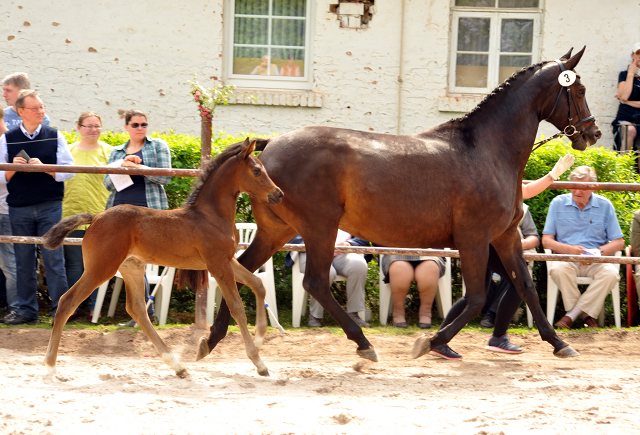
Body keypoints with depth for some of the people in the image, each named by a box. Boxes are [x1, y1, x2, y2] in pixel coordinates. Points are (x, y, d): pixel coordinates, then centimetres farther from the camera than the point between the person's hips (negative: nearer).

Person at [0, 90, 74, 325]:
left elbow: (68, 171, 0)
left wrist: (44, 167, -14)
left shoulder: (54, 136, 5)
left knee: (54, 259, -4)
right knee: (23, 261, 5)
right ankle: (27, 311, 12)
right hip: (19, 208, 1)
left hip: (50, 206, -1)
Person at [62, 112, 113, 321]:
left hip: (100, 215, -2)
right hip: (72, 215, 2)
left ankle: (95, 307, 9)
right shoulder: (69, 151, 11)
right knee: (73, 263, 4)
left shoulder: (108, 151, 5)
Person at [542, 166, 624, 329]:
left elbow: (619, 243, 5)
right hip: (566, 258, 0)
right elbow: (547, 240, 2)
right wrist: (570, 249, -17)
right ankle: (587, 315, -20)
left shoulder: (604, 205, 5)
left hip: (596, 261, 1)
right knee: (558, 269, -36)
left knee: (611, 272, -33)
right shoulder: (558, 203, 5)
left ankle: (572, 315, -21)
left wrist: (598, 252, -15)